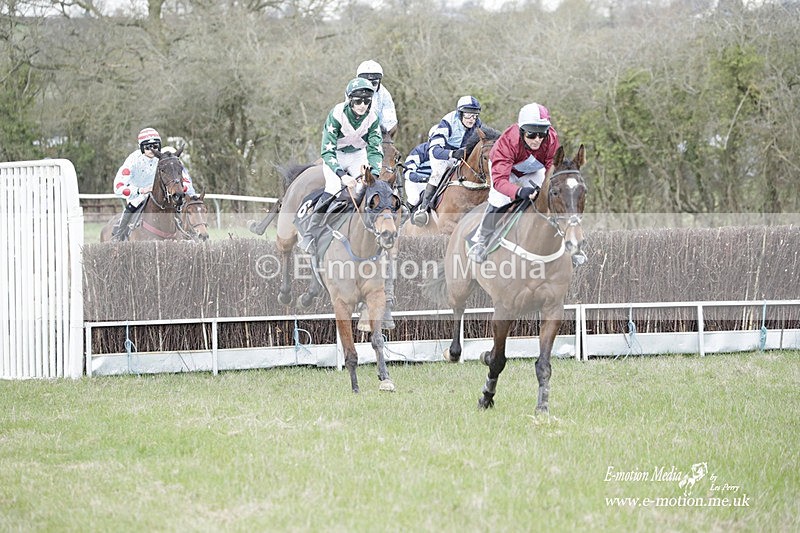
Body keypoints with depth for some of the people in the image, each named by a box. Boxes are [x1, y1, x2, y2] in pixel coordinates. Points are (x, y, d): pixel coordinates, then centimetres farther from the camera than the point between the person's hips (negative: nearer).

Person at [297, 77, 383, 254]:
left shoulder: (372, 118, -16)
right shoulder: (337, 114, -28)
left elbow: (375, 150, -13)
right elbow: (327, 151, -29)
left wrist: (374, 173, -32)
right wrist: (342, 174, -41)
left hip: (358, 154, 4)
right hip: (335, 155, -4)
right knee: (334, 188, -26)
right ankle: (310, 236, -20)